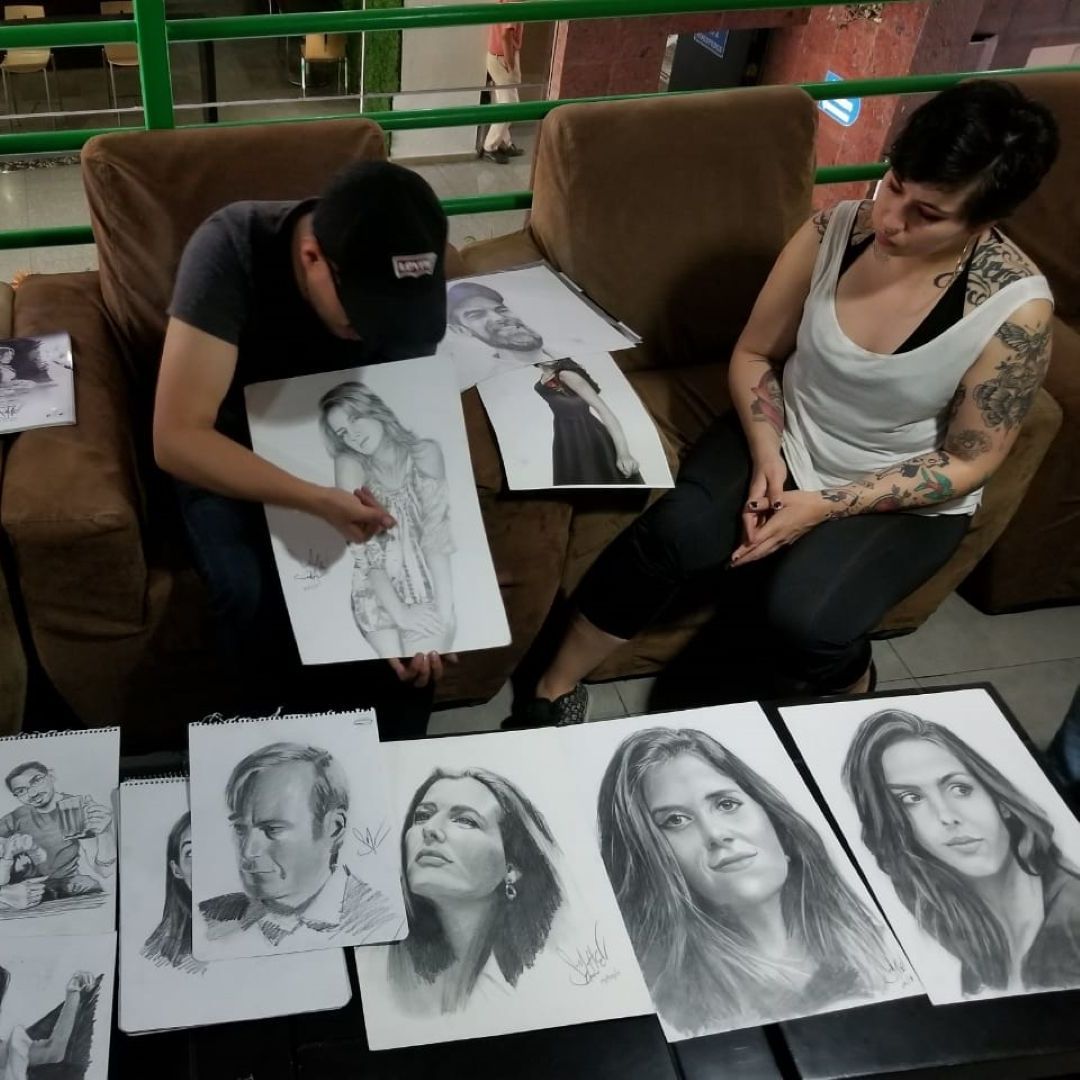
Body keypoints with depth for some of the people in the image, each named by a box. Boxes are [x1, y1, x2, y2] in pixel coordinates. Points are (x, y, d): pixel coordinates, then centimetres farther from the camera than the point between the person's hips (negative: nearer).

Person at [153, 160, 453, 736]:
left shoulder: (406, 285, -22)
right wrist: (317, 501, -43)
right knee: (252, 595, -29)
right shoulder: (230, 249, -32)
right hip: (228, 453, -2)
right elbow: (175, 439, -33)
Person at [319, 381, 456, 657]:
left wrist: (445, 610, -17)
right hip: (378, 595, 0)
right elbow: (364, 548, -9)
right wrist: (398, 612, -16)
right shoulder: (349, 465, -5)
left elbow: (438, 537, -9)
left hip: (428, 589, 0)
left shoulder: (425, 453, -3)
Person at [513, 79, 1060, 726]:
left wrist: (826, 506, -22)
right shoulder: (835, 231, -14)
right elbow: (754, 354, -1)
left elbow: (968, 463, -14)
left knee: (803, 619, -28)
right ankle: (554, 693, -4)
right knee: (671, 536, -25)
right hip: (787, 441, 3)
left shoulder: (1016, 309, -23)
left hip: (906, 497, -2)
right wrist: (766, 453, -19)